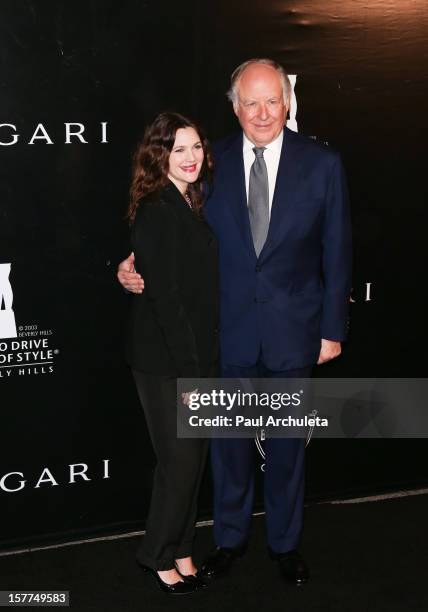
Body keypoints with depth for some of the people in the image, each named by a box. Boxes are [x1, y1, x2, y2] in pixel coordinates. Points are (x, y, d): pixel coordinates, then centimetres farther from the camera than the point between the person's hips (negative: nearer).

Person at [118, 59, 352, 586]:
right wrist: (137, 266, -15)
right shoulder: (212, 163, -3)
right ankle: (230, 537, 36)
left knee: (287, 441, 14)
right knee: (230, 439, 14)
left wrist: (333, 329, -2)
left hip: (294, 330, 0)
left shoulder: (322, 163, -5)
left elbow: (336, 253, -2)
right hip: (229, 329, 1)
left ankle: (285, 541, 36)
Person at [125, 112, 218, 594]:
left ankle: (179, 550, 29)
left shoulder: (193, 205, 10)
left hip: (196, 354, 8)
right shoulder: (156, 212, -16)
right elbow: (164, 295, -19)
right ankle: (158, 554, 22)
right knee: (180, 460, 2)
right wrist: (189, 369, -18)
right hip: (165, 360, -8)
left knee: (193, 459, 14)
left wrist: (202, 363, 8)